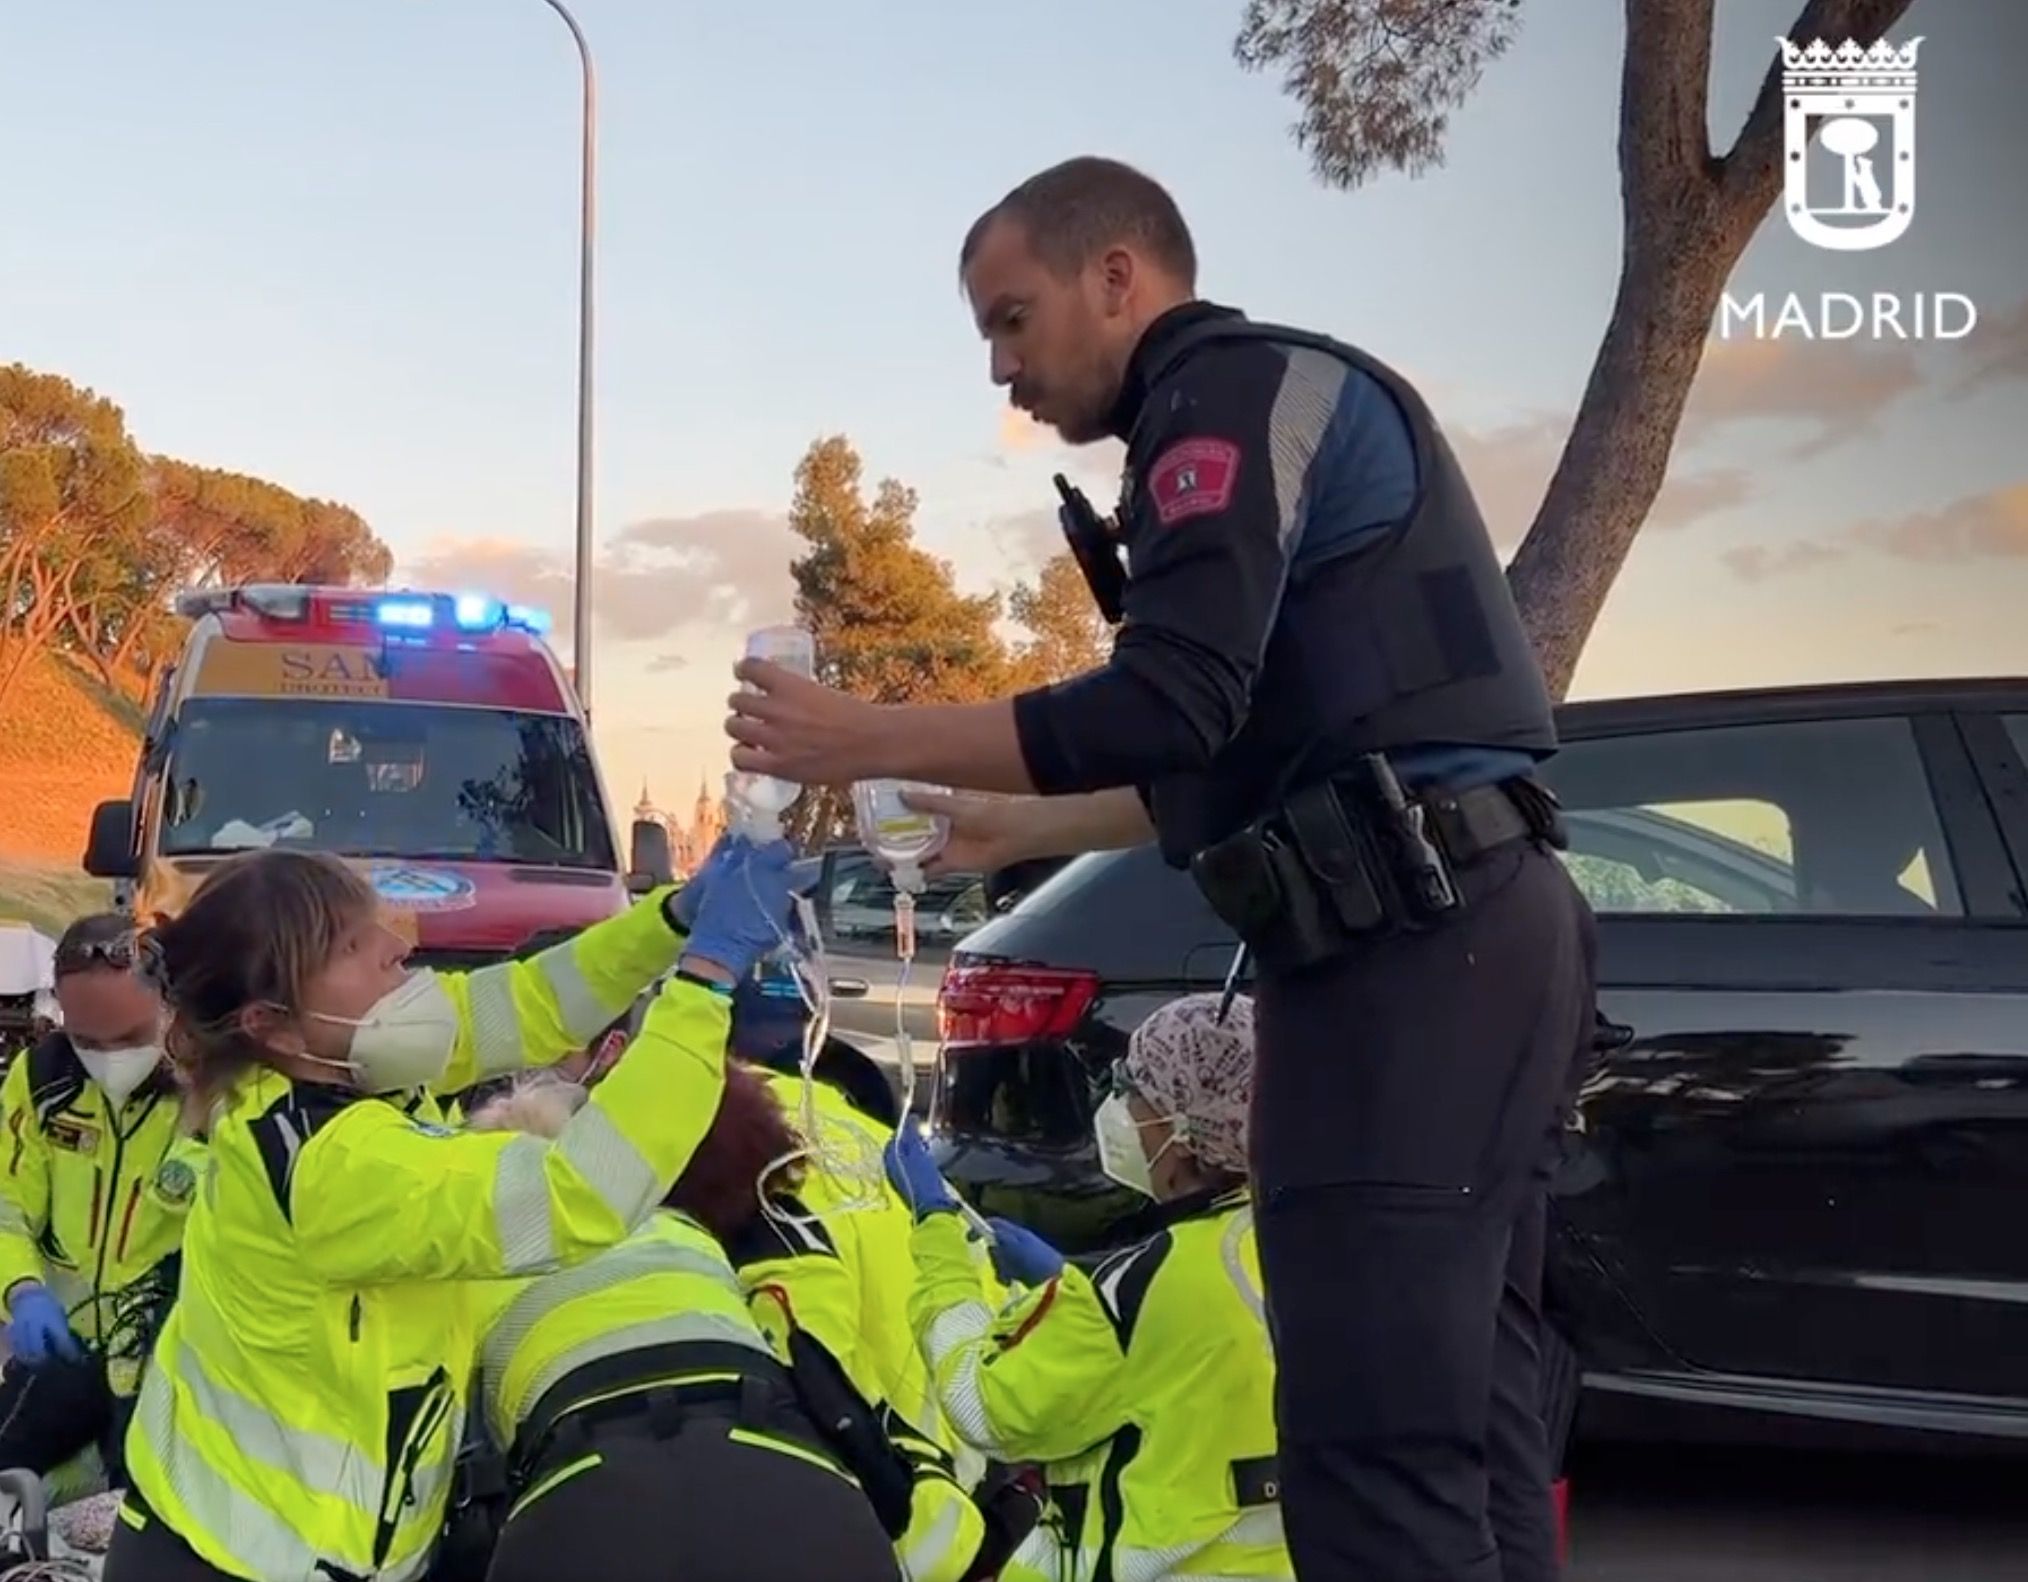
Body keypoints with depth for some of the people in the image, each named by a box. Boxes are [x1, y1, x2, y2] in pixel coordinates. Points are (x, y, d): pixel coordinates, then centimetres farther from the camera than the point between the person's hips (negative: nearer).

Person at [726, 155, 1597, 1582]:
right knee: (1464, 1428, 10)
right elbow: (1232, 759, 30)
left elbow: (1169, 710, -17)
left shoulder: (1237, 384, -4)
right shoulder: (1274, 405, 27)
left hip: (1411, 946, -11)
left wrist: (863, 742, -9)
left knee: (1378, 1451, -11)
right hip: (1471, 934, 11)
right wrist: (1016, 834, 33)